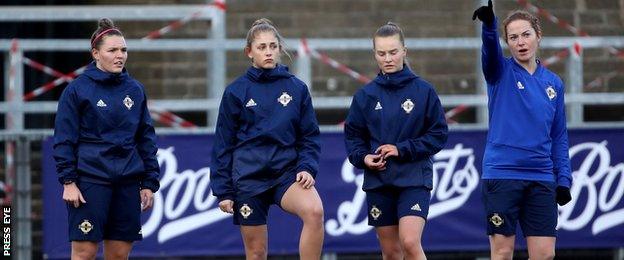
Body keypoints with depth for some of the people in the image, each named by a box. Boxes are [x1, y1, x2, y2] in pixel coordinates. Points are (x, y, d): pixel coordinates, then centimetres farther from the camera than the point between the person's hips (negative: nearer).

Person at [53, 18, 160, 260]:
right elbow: (64, 139, -3)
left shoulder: (135, 90, 10)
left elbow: (146, 139, 14)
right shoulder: (77, 89, -2)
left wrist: (149, 183, 9)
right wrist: (68, 181, -10)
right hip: (90, 179, -4)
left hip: (128, 181, 4)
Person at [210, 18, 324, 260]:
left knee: (314, 211, -30)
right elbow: (223, 144, 4)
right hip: (249, 178, 0)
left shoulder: (297, 88, 5)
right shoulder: (236, 91, 1)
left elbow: (310, 136, 9)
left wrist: (308, 167, -9)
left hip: (287, 173, 0)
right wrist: (223, 191, 1)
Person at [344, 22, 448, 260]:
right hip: (378, 180, 3)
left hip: (414, 179, -3)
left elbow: (439, 134, -3)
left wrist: (403, 150, -12)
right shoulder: (366, 95, 4)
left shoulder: (423, 91, -3)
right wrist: (363, 157, -9)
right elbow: (353, 135, 10)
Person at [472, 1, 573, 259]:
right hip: (502, 176, -3)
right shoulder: (502, 72, 1)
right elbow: (490, 50, -23)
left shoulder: (553, 83, 12)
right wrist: (489, 24, -44)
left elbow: (559, 137, 16)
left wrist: (563, 179, 5)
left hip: (541, 179, 3)